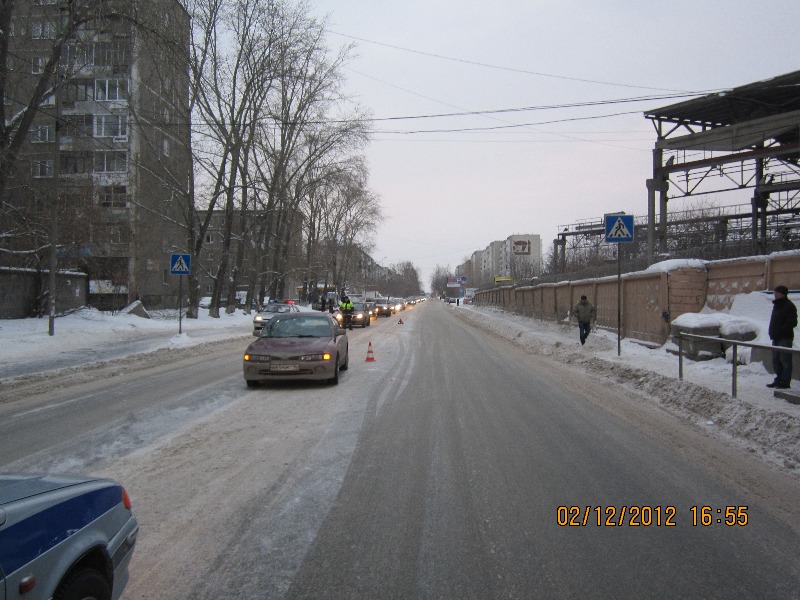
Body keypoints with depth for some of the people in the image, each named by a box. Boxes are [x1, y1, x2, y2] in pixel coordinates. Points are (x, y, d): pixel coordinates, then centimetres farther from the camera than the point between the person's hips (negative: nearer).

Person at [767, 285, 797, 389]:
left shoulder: (789, 306, -10)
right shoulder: (777, 305, 18)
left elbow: (792, 322, -16)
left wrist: (781, 331, -20)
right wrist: (772, 333, 13)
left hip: (785, 338, -9)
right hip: (776, 338, 9)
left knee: (785, 360, -6)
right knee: (776, 360, 13)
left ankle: (785, 382, -2)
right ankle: (779, 380, 21)